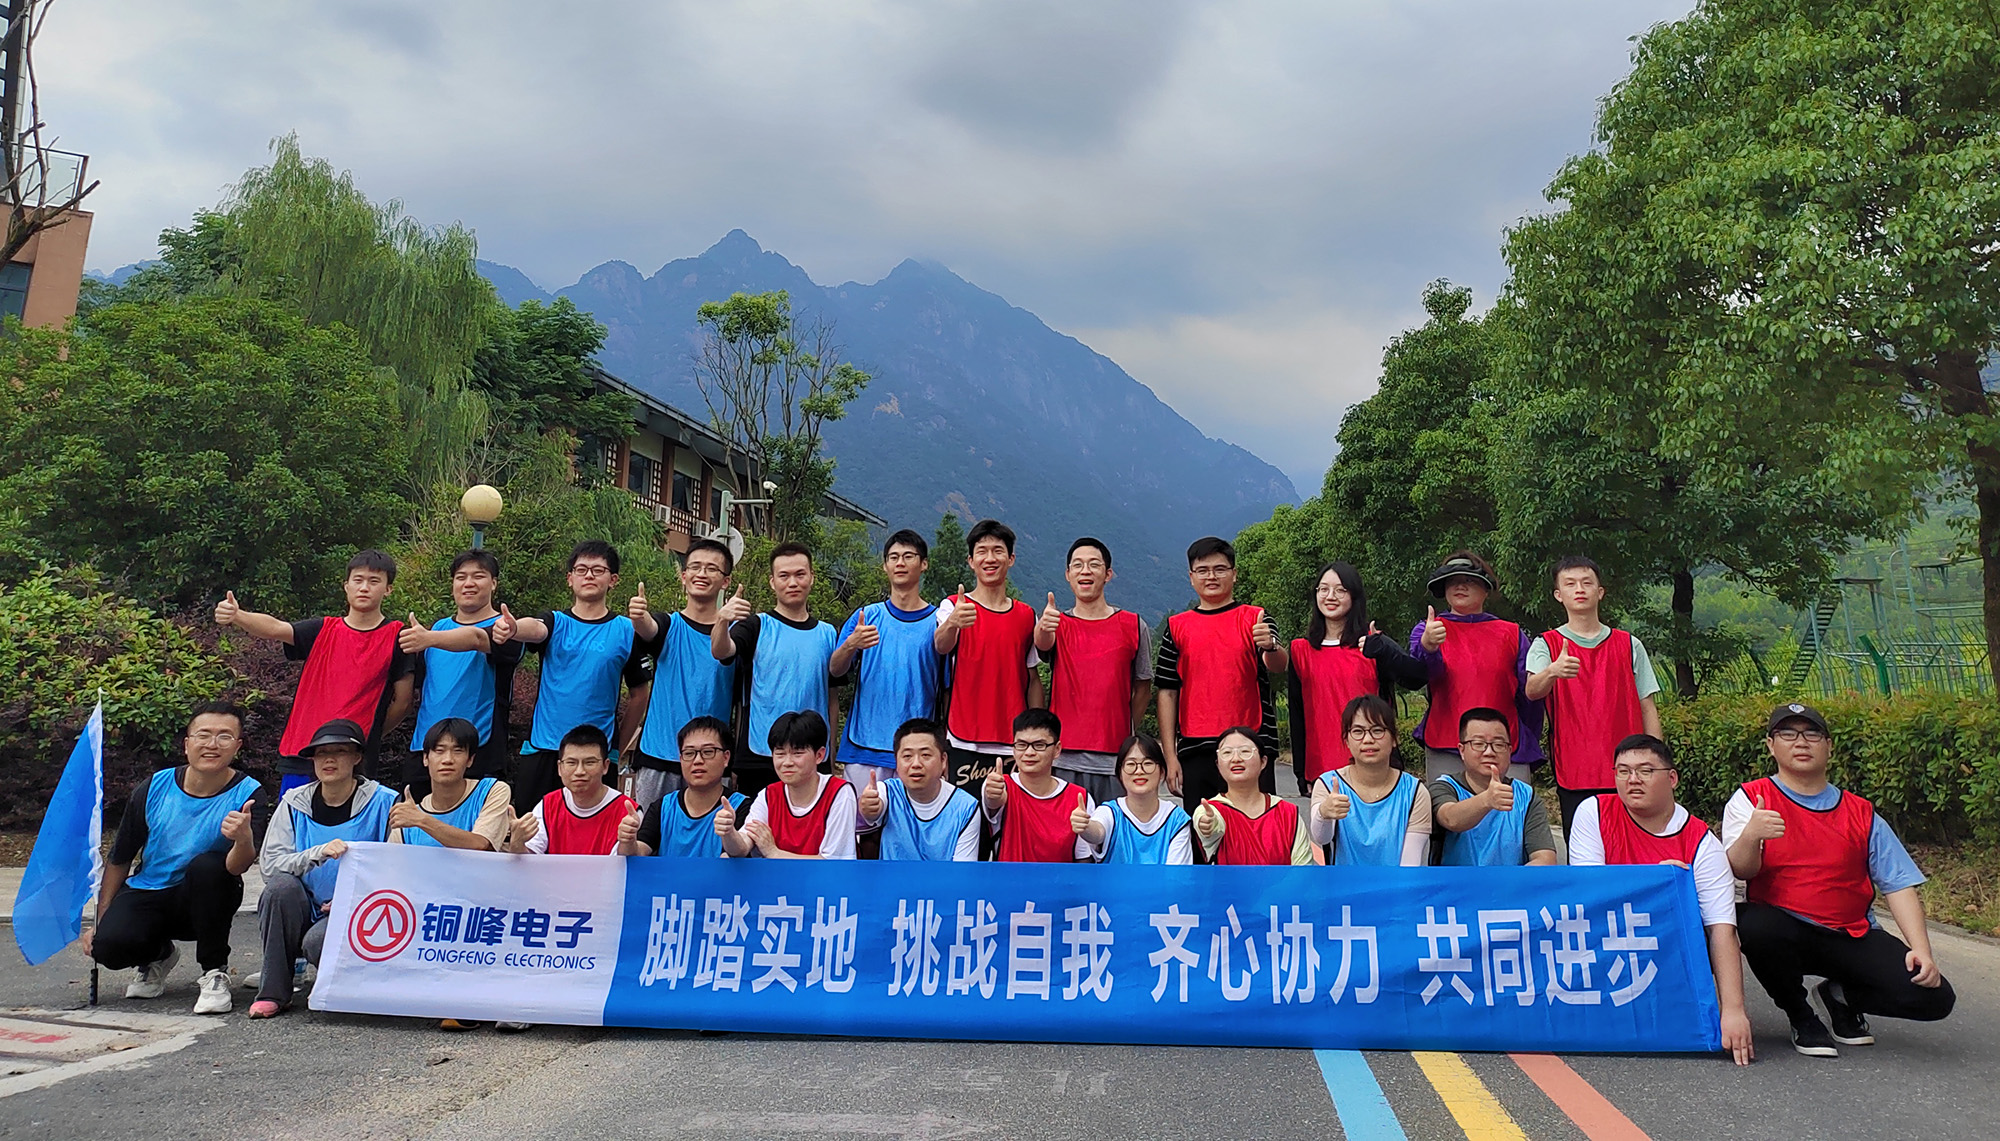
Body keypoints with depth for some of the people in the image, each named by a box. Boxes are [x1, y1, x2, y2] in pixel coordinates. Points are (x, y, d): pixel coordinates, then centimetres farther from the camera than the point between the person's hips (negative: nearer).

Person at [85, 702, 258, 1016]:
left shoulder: (246, 794, -16)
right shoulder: (153, 789, -7)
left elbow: (237, 867, -28)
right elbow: (118, 859, 8)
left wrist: (243, 838, -51)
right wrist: (99, 921, 7)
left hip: (204, 902, -2)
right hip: (147, 895, 3)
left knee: (207, 865, -34)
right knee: (108, 945, -26)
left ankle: (215, 972, -17)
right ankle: (158, 956, 14)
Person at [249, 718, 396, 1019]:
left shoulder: (383, 803, -4)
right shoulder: (294, 803, 5)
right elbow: (268, 864, -7)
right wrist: (319, 853, -24)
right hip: (302, 913, 4)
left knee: (318, 941, -33)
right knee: (281, 885, -27)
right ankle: (273, 992, -15)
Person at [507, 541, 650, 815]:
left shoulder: (626, 631, 3)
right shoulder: (556, 623, 4)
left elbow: (639, 695, 9)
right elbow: (534, 629, -21)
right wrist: (511, 627, -44)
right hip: (540, 751, 1)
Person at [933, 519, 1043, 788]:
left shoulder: (1027, 615, 11)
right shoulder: (954, 606, 0)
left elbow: (1033, 679, 15)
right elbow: (942, 646, -21)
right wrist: (952, 623, -43)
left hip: (1014, 746, 3)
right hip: (965, 744, -3)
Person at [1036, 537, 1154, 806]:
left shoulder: (1133, 626, 6)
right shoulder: (1058, 625, 7)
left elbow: (1143, 686, 12)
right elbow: (1042, 643, -18)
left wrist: (1128, 736, 9)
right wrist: (1044, 629, -40)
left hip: (1115, 761, 0)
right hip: (1063, 758, 0)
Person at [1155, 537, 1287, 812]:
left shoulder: (1255, 619, 6)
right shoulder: (1177, 626, 10)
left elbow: (1279, 667, -11)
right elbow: (1167, 693, 9)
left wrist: (1270, 647, -35)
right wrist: (1170, 756, 3)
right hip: (1195, 750, 2)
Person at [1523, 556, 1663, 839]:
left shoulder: (1629, 645, 12)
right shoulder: (1546, 644, 5)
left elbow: (1648, 708, 12)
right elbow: (1531, 690, -15)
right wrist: (1553, 671, -38)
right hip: (1574, 776, -2)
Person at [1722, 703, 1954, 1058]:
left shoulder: (1861, 814, 10)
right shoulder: (1750, 799, 0)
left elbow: (1898, 883, 5)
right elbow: (1741, 871, -12)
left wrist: (1921, 949, -10)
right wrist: (1750, 836, -36)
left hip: (1852, 936, 3)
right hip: (1785, 930, -3)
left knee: (1934, 998, -17)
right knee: (1755, 925, -38)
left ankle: (1842, 996, 17)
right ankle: (1800, 1016, -5)